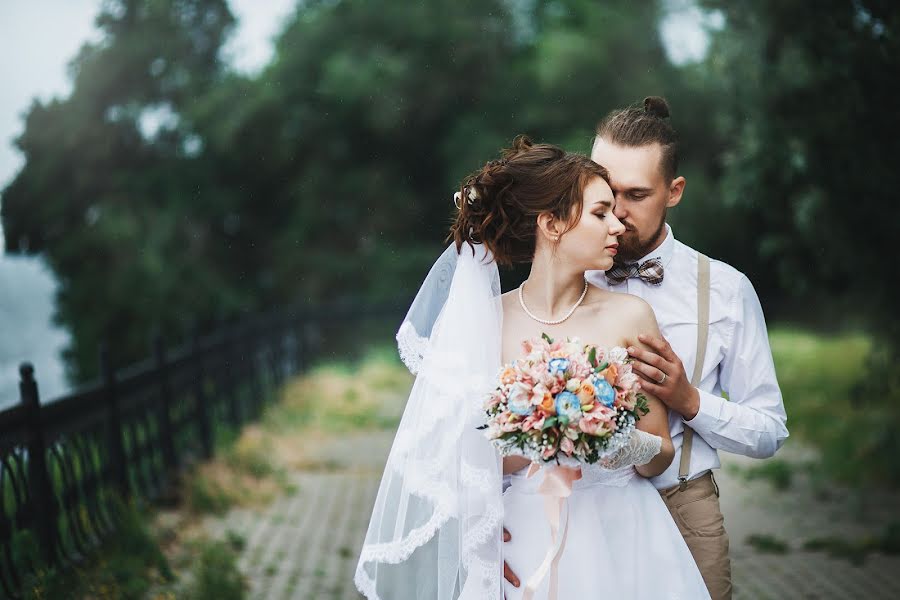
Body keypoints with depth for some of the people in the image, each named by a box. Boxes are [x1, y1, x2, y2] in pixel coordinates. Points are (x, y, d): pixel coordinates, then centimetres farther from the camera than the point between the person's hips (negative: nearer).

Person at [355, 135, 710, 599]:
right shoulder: (486, 320, -5)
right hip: (529, 539, 0)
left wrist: (633, 447, -20)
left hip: (618, 539, 1)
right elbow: (487, 461, -3)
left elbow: (661, 456, 0)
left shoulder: (630, 316, -6)